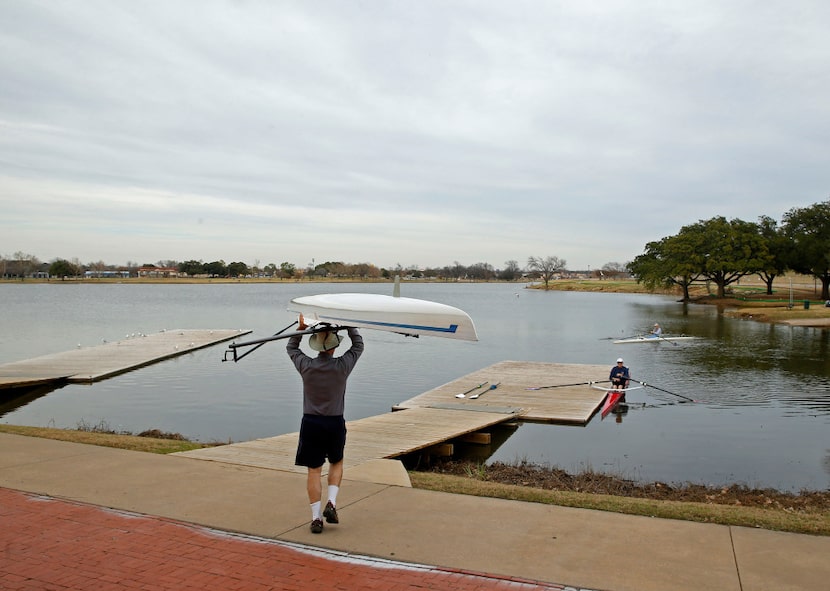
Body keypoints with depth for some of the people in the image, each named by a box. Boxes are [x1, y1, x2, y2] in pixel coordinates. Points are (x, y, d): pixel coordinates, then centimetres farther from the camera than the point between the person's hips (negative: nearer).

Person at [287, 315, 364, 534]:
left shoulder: (306, 366, -8)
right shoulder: (342, 366, -11)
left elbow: (291, 348, 14)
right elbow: (358, 345, 9)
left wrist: (301, 328, 13)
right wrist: (349, 325, 13)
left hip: (311, 423, 1)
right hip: (335, 423, 0)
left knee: (314, 470, 6)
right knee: (336, 463, 22)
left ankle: (316, 518, 8)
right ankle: (331, 503, 6)